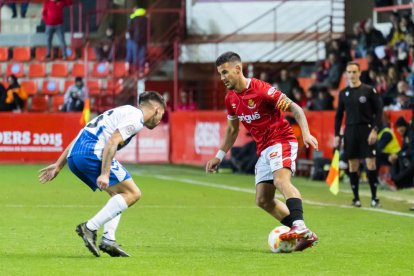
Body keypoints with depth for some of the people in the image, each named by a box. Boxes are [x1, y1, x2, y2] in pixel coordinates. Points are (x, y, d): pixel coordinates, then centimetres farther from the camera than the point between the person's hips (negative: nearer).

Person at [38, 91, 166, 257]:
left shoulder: (123, 112, 30)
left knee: (119, 194, 19)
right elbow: (112, 142, -15)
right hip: (92, 152, -10)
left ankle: (108, 239, 6)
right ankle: (90, 228, -13)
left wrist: (58, 165, 27)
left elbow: (81, 137, 28)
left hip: (74, 156, 10)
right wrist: (105, 174, -21)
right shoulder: (136, 118, 1)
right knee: (132, 193, -6)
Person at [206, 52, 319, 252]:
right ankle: (304, 235, 3)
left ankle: (300, 228, -49)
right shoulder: (231, 99, 7)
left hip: (281, 141, -8)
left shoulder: (260, 89, -16)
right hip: (264, 150, 8)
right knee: (263, 200, 1)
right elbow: (232, 130, 23)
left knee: (281, 180, -33)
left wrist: (306, 134, -29)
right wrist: (219, 156, 23)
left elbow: (295, 108, -16)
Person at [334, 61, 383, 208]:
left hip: (366, 130, -3)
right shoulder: (343, 93, 9)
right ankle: (356, 198, 12)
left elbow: (378, 111, -2)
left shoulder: (369, 90, -2)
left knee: (371, 164, -8)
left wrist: (375, 130, -12)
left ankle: (374, 197, 0)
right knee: (353, 166, 4)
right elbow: (339, 115, 15)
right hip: (350, 131, 3)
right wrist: (337, 135, 8)